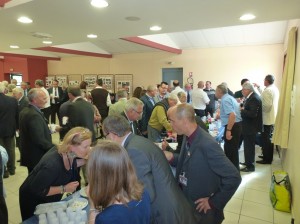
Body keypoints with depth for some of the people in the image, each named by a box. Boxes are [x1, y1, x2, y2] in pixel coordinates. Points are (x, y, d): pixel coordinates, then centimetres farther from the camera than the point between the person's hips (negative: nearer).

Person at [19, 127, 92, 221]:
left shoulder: (68, 153, -21)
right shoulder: (53, 164, -42)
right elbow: (36, 190, -31)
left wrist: (86, 160, -17)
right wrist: (64, 189, -30)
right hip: (33, 200, -7)